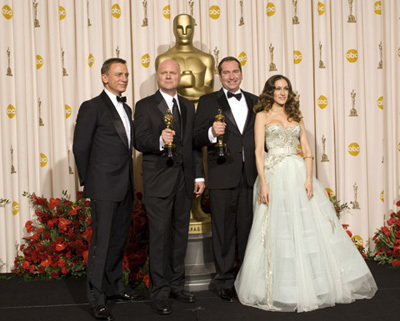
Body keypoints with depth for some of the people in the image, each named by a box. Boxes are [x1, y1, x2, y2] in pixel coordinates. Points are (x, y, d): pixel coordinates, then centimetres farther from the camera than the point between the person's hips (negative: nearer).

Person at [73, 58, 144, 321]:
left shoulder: (126, 109, 16)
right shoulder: (92, 107, -7)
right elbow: (80, 148, -7)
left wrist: (130, 181, 12)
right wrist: (89, 182, -2)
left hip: (125, 188, 7)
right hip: (104, 188, -7)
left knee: (119, 239, 15)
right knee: (101, 242, -3)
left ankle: (115, 288, 27)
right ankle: (97, 299, 5)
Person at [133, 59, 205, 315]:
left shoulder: (189, 106, 14)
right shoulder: (145, 106, 0)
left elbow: (195, 143, 13)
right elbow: (139, 141, -10)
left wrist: (199, 176, 8)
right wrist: (160, 140, -30)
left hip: (185, 179, 5)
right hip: (158, 181, -5)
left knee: (180, 234, 13)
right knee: (160, 236, -2)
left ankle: (177, 286, 25)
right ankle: (159, 293, 7)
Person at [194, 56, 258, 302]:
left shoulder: (255, 102, 14)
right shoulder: (208, 102, 4)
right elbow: (197, 139, -1)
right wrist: (211, 133, -22)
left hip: (251, 177, 3)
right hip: (222, 176, -3)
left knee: (249, 228, 9)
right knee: (224, 230, 5)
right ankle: (225, 282, 16)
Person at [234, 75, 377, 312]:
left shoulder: (296, 116, 16)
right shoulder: (263, 115, 4)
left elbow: (307, 150, 10)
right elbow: (259, 151, -4)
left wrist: (309, 178, -5)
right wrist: (263, 183, -13)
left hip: (298, 174, 4)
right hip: (275, 176, -4)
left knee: (311, 226, 3)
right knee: (279, 229, -2)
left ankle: (317, 284, 15)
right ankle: (280, 290, 10)